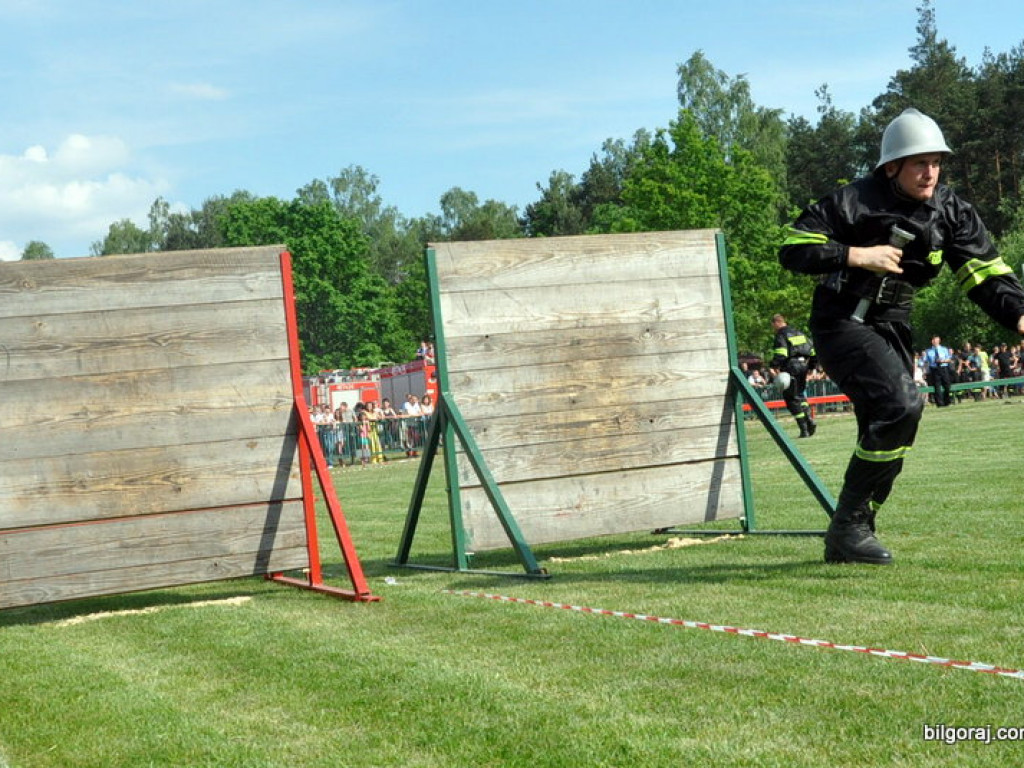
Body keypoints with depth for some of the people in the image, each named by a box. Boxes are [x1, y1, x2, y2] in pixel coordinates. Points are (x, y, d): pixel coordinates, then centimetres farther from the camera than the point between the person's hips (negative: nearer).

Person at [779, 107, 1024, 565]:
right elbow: (792, 250, -15)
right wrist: (856, 256, -23)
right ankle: (849, 523, -14)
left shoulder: (950, 211, 1)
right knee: (900, 406, -25)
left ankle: (844, 542, 24)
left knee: (888, 440, 8)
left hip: (891, 329, 7)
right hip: (842, 324, -7)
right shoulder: (854, 201, -14)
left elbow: (985, 273, -3)